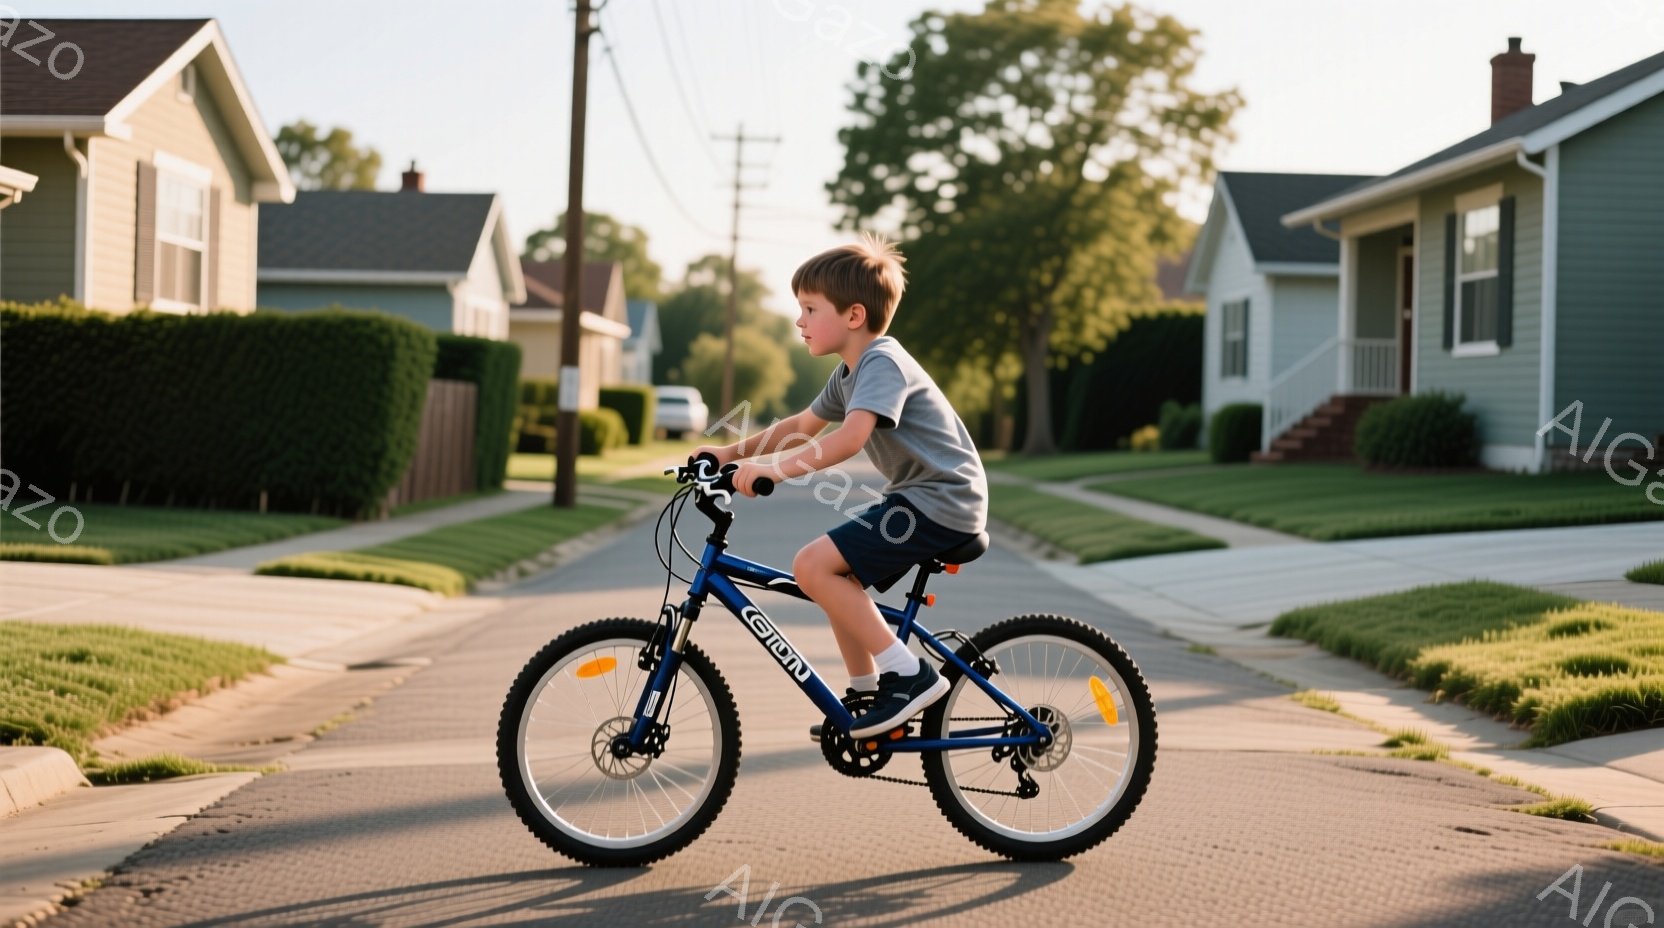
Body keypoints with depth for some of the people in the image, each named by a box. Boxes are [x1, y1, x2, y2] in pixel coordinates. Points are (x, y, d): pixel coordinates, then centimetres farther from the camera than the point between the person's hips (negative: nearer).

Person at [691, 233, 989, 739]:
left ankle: (910, 676, -15)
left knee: (814, 564, -18)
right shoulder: (851, 371, 16)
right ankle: (865, 694, 21)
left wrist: (777, 469, -36)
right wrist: (732, 451, 17)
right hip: (918, 497, 11)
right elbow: (802, 425, 26)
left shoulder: (882, 362, -16)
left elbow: (851, 436, -32)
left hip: (942, 501, -11)